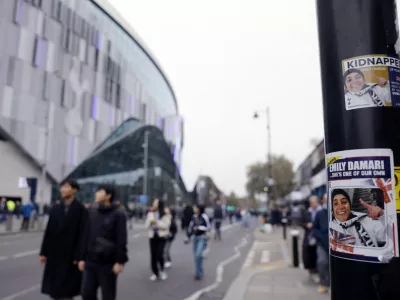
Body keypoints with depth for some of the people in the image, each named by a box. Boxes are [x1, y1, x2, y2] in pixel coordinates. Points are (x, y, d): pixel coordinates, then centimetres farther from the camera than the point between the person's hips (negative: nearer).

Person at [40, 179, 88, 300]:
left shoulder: (81, 210, -10)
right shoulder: (56, 209, 6)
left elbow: (82, 235, -12)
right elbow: (48, 232, 8)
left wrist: (78, 257, -15)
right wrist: (44, 252, 6)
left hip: (70, 255, -5)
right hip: (54, 254, 5)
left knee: (67, 290, 4)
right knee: (54, 287, 12)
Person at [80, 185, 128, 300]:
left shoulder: (118, 214, -9)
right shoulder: (92, 212, 8)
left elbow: (121, 240, -11)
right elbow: (86, 237, 11)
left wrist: (120, 261, -14)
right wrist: (82, 257, 10)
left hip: (108, 263, -5)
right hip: (91, 262, 5)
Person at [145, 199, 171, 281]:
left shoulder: (165, 214, -5)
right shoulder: (151, 214, 7)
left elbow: (166, 225, -13)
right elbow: (146, 225, 4)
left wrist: (156, 222, -19)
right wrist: (151, 221, -16)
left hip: (161, 236, -4)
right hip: (152, 236, 4)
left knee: (159, 255, -11)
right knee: (153, 255, 4)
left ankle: (162, 270, 14)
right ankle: (155, 273, 18)